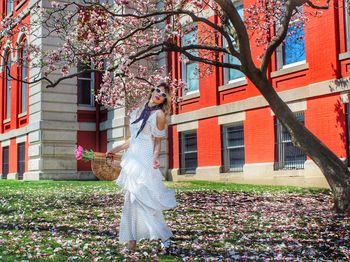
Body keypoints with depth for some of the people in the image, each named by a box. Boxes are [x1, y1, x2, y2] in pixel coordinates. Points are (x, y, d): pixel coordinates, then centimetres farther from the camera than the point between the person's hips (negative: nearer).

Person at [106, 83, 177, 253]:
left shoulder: (159, 114, -3)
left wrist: (156, 158, -22)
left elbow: (158, 142, -4)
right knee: (132, 199, 5)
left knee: (141, 198, -12)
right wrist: (116, 149, 23)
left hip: (145, 161, -7)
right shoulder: (138, 111, 15)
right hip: (132, 159, 7)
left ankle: (163, 235, -2)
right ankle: (132, 239, 9)